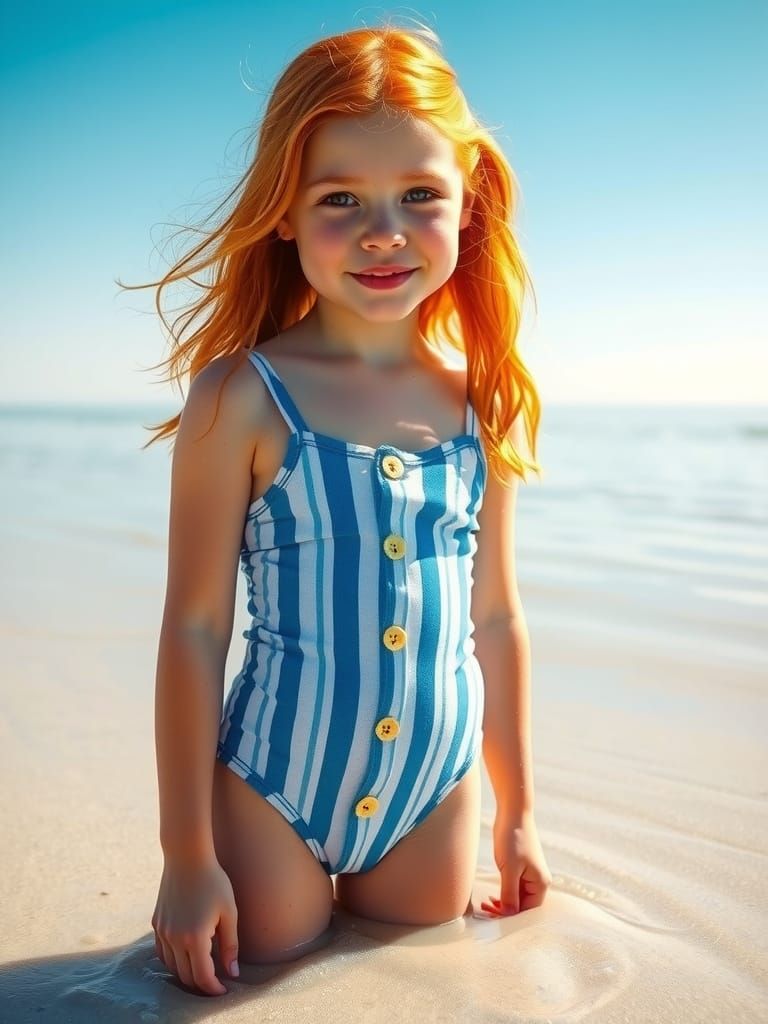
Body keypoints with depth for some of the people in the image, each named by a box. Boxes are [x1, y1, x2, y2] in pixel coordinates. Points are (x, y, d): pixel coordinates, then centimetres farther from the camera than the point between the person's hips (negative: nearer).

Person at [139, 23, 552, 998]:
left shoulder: (486, 405, -3)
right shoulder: (243, 400, -15)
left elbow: (497, 618, 6)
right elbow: (194, 630, -12)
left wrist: (516, 811, 13)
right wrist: (187, 857, -8)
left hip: (436, 798, 4)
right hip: (270, 789, -3)